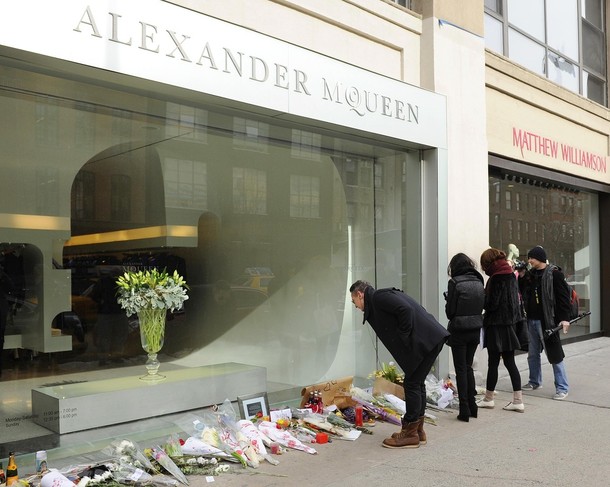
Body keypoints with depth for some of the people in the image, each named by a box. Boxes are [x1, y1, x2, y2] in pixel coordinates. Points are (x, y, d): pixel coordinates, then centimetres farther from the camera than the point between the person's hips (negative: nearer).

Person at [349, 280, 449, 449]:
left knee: (412, 384, -3)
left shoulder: (378, 297, -8)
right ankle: (418, 430, 26)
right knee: (417, 383, 17)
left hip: (425, 340, -10)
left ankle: (409, 434, 5)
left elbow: (406, 310, -22)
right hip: (432, 339, 10)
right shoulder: (384, 296, 22)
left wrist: (404, 337, -13)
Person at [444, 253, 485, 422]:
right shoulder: (479, 283, 4)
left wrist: (447, 297, 5)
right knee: (468, 366, 17)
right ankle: (472, 406, 21)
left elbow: (450, 311, -12)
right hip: (476, 330, 6)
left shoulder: (455, 283, -14)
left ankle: (464, 409, 4)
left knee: (461, 369, 3)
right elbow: (482, 306, 8)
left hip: (459, 331, -6)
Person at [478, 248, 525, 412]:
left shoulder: (496, 279, -16)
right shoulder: (511, 275, 9)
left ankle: (489, 398, 17)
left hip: (497, 325, -8)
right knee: (510, 362, 10)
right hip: (510, 323, 8)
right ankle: (518, 401, 10)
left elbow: (491, 304, -20)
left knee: (493, 362, 4)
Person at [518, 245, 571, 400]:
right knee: (532, 354, 16)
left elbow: (563, 296, -11)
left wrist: (565, 318, -17)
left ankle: (562, 387, 5)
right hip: (531, 320, 7)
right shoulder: (530, 274, 11)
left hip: (547, 321, -7)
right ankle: (535, 382, 31)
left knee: (554, 354, -3)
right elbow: (523, 292, 17)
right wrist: (521, 277, 2)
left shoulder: (554, 274, -9)